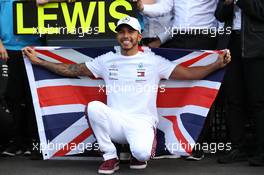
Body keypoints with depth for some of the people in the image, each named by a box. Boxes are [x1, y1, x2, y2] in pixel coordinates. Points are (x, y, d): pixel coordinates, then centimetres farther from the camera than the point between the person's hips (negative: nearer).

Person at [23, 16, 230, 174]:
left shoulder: (153, 61, 3)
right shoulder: (107, 60, 10)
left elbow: (188, 73, -1)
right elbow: (72, 70, 11)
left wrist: (217, 64, -13)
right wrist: (38, 61, 5)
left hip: (142, 121, -2)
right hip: (115, 121, 3)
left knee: (141, 153, -34)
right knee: (94, 107, -28)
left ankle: (142, 150, 9)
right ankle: (110, 157, -8)